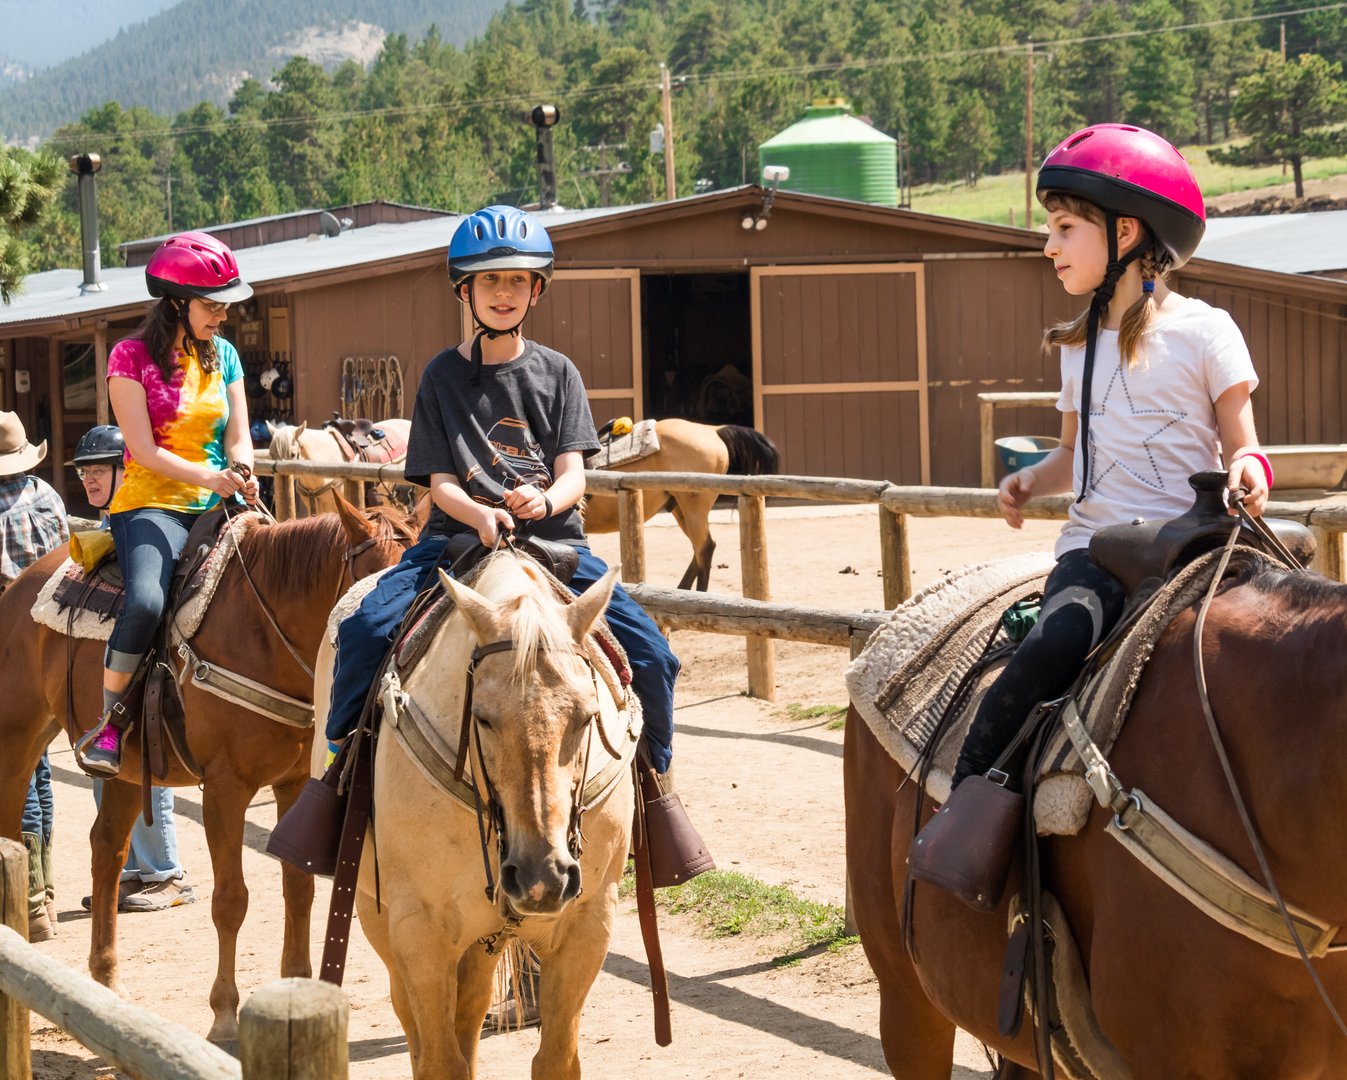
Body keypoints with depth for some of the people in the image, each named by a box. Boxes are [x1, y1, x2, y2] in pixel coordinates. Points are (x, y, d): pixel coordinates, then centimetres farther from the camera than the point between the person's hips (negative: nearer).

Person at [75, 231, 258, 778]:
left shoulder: (224, 356, 12)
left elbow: (238, 435, 7)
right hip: (151, 504, -5)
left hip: (216, 507, 5)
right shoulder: (132, 357, -4)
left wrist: (243, 476, -16)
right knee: (146, 600, -33)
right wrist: (207, 476, -25)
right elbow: (145, 450, -11)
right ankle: (109, 720, -13)